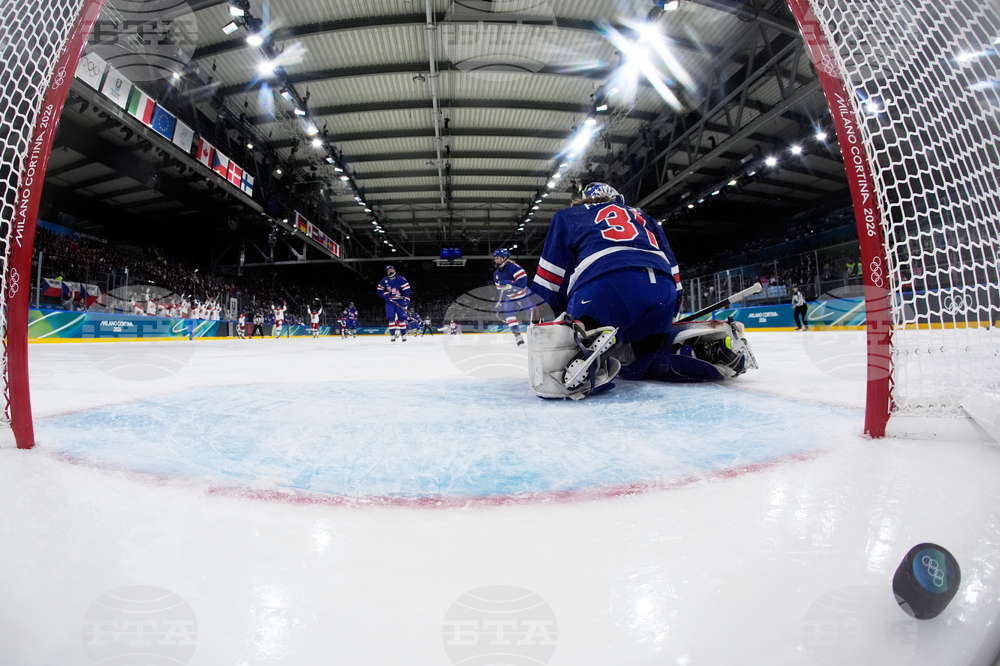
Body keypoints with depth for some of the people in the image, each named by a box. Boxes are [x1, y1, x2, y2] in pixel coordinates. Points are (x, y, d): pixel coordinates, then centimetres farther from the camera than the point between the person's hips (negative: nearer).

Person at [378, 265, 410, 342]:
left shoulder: (400, 278, -3)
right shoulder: (384, 280, 8)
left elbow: (406, 288, -7)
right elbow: (380, 290, 12)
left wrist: (406, 298, -16)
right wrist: (385, 295, -7)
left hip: (400, 301, -3)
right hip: (390, 301, 3)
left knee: (401, 317, -5)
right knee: (391, 318, -4)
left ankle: (404, 334, 4)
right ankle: (393, 334, 2)